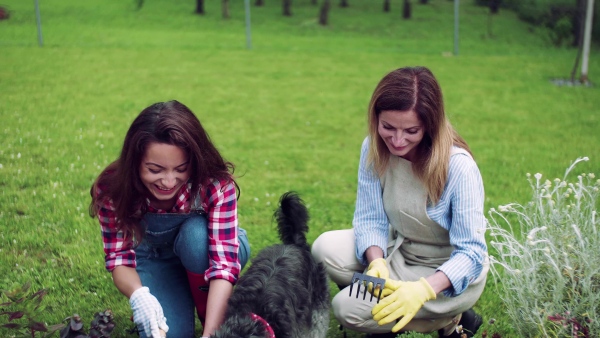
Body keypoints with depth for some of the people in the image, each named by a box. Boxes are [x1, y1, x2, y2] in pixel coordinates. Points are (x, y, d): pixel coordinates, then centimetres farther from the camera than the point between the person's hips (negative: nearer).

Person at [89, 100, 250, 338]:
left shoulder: (216, 184, -35)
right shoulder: (112, 189, -29)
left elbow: (224, 263, -39)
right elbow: (119, 258, -23)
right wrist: (138, 296, -45)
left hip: (205, 247, 0)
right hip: (156, 258, 1)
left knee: (195, 232, -35)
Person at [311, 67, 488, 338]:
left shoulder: (458, 166, -27)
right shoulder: (374, 149, -13)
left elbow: (471, 253, -25)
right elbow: (370, 218, -7)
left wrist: (424, 288, -41)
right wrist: (376, 263, -27)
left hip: (451, 273, -6)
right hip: (399, 249, 6)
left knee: (348, 308, -19)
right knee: (326, 248, -17)